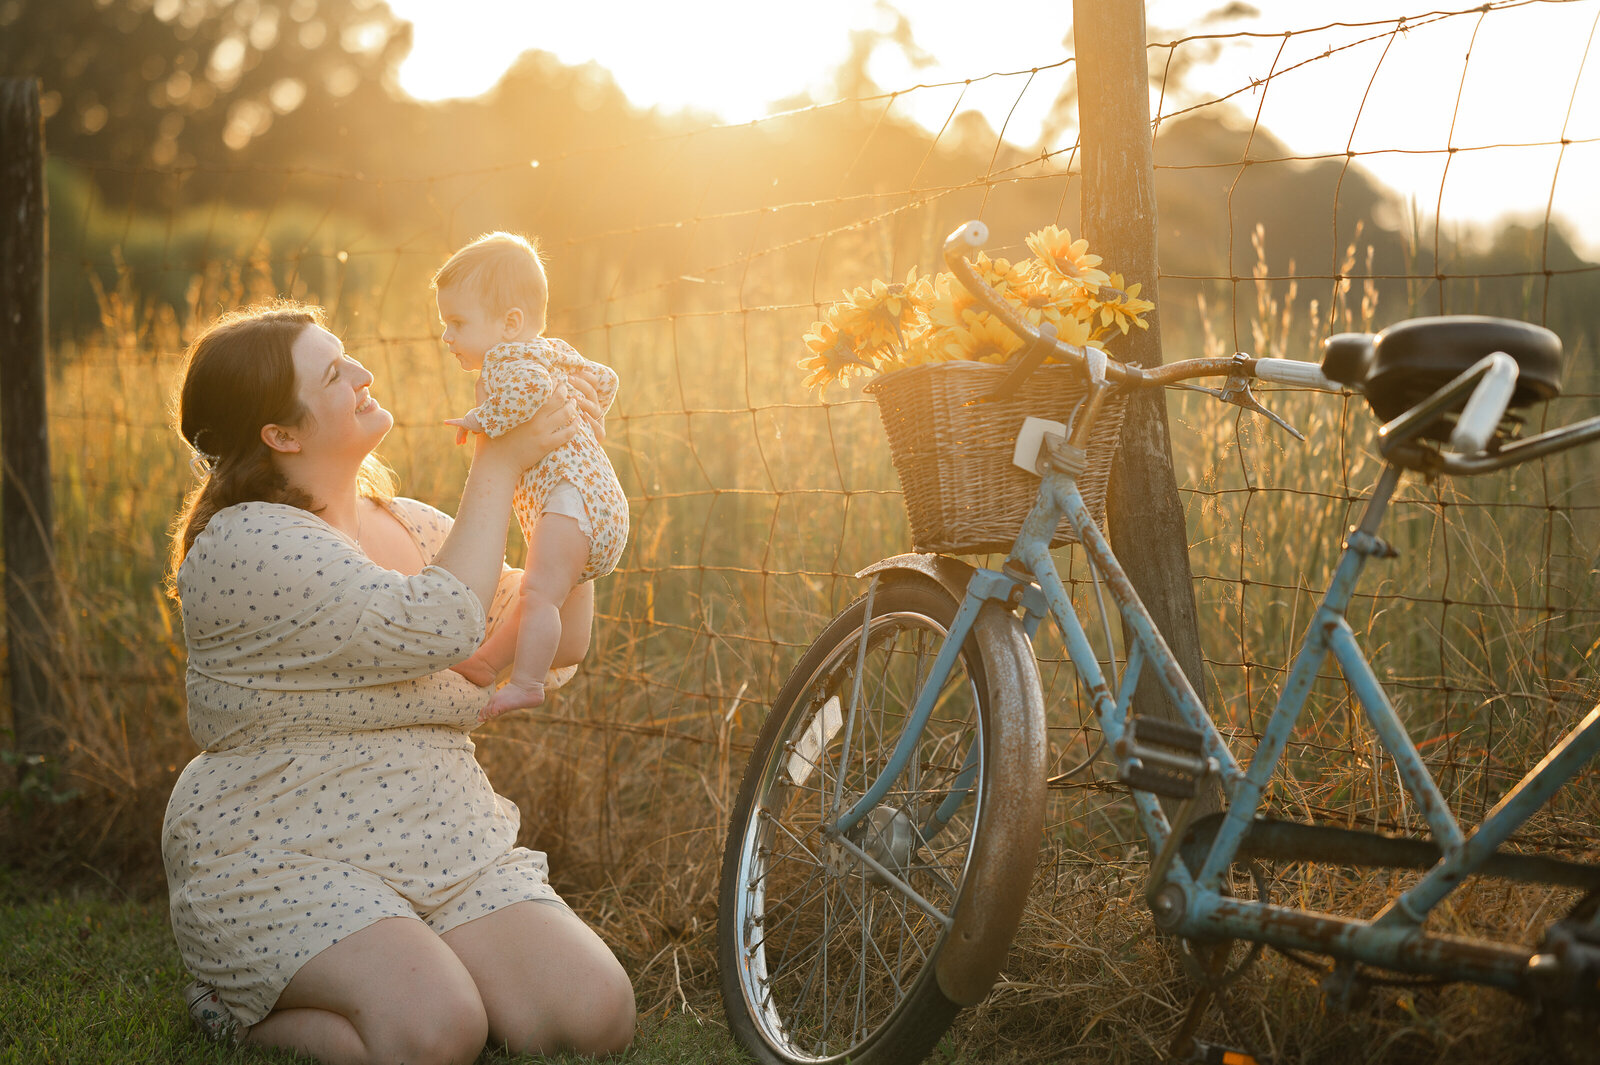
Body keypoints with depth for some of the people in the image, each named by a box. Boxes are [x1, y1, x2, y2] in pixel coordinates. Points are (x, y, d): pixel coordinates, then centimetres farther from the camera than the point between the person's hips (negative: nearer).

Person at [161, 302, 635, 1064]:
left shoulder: (413, 526, 13)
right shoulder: (245, 544, -13)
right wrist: (499, 464, -18)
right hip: (283, 866, -6)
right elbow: (438, 625, -26)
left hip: (452, 851, 7)